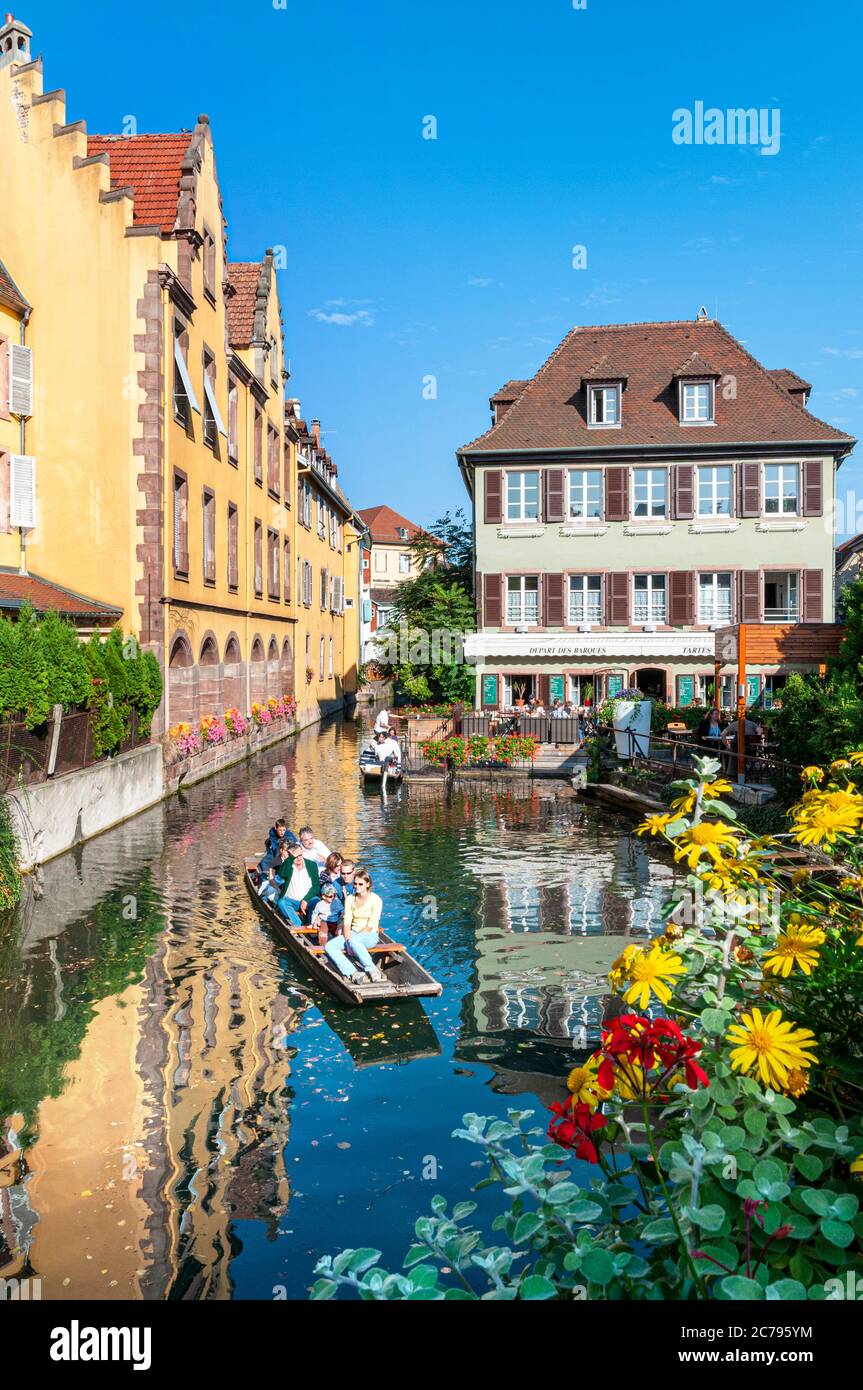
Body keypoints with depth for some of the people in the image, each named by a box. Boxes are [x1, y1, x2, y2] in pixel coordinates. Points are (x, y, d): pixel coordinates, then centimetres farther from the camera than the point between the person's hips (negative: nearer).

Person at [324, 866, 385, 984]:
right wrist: (347, 939, -18)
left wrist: (351, 940, -17)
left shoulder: (375, 900, -8)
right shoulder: (350, 899, 6)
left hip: (370, 936, -5)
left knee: (353, 941, -38)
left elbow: (370, 926, -12)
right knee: (329, 946, -22)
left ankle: (372, 970, -28)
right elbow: (347, 923, 1)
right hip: (353, 934, 5)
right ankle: (353, 974, -35)